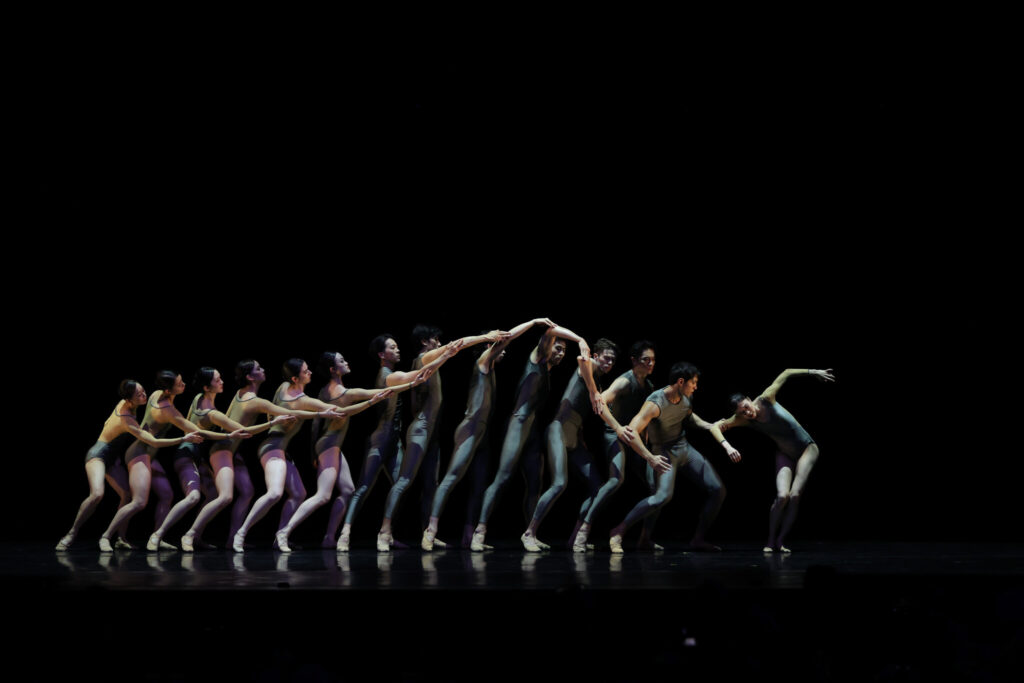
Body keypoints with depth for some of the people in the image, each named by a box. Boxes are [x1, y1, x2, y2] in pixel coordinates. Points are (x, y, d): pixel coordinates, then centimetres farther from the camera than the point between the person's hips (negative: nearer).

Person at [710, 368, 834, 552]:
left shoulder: (765, 400, -20)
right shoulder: (743, 420, -14)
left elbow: (786, 374, -12)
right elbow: (715, 426, -17)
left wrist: (813, 372, -14)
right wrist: (727, 446, -34)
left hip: (807, 449, -2)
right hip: (785, 455, 2)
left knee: (795, 495, -17)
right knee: (782, 496, -19)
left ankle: (780, 542, -7)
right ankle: (771, 542, -6)